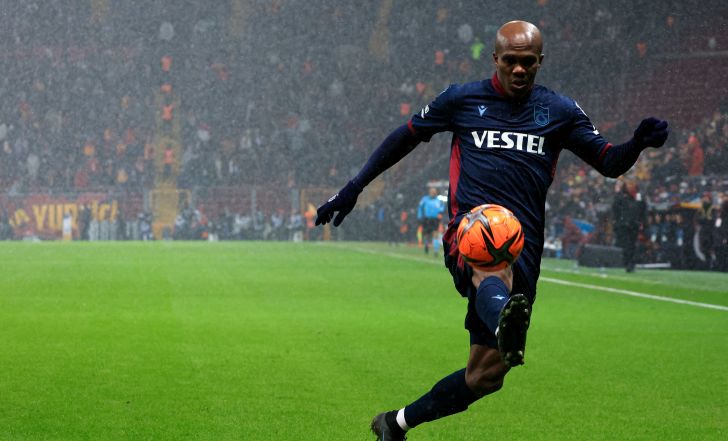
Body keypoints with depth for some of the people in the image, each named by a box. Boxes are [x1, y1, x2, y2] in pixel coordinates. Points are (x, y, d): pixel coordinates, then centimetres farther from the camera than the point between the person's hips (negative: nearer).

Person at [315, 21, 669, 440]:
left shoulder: (559, 111, 15)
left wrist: (639, 142, -11)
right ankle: (505, 324, -79)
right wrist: (355, 186, 19)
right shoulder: (462, 99, 12)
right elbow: (406, 137, 23)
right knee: (494, 269, -43)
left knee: (487, 374, 0)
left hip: (523, 247, 3)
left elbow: (609, 163, 11)